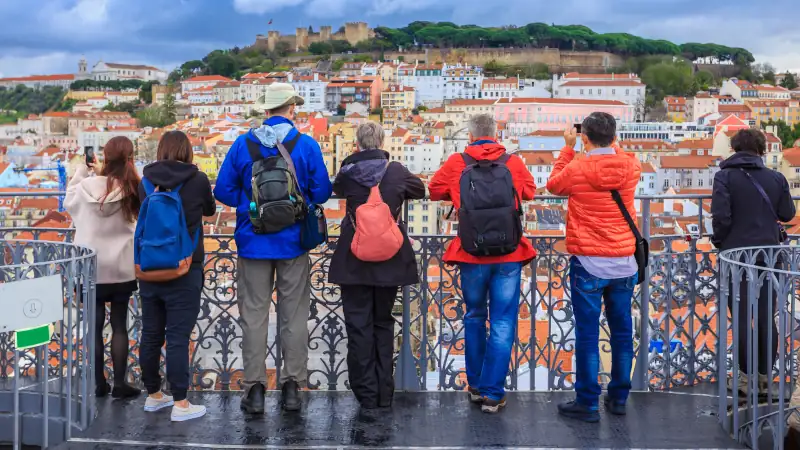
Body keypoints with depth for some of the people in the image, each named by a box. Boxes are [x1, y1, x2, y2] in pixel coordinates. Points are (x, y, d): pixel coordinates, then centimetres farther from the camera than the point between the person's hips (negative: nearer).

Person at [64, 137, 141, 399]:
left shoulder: (87, 186, -9)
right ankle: (119, 384, 9)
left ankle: (98, 384, 15)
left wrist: (82, 171, 16)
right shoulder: (131, 188, -13)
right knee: (119, 325, 7)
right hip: (120, 268, -1)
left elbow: (69, 203, 11)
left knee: (94, 325, 9)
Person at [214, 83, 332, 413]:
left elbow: (223, 190, -1)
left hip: (253, 243, 1)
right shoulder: (307, 145, -5)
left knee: (254, 315, 7)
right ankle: (292, 387, 12)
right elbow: (322, 193, -3)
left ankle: (254, 388, 9)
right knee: (294, 315, 8)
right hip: (293, 243, 0)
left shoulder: (242, 144, -2)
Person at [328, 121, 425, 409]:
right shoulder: (397, 172, -4)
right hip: (389, 259, 1)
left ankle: (366, 394, 8)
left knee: (359, 326, 6)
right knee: (383, 324, 14)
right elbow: (420, 190, 15)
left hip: (353, 260, -1)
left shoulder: (347, 174, -6)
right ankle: (384, 393, 15)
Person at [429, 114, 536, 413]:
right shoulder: (514, 163, -1)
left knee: (474, 318, 18)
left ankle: (476, 386, 25)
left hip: (471, 256, 1)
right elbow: (530, 192, 15)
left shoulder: (456, 163, -2)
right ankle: (492, 394, 2)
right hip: (508, 256, -1)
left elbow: (434, 190, 11)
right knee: (502, 324, 3)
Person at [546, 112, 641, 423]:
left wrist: (568, 147, 14)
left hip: (589, 262, -4)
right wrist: (609, 144, 19)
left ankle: (587, 403, 5)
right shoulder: (631, 166, -1)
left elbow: (554, 185, 11)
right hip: (624, 262, 4)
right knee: (622, 330, 13)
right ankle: (619, 397, 21)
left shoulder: (576, 169, -11)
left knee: (587, 333, 1)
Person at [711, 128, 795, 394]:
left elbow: (721, 216, -17)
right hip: (769, 255, 3)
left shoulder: (725, 176, -8)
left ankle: (747, 376, 8)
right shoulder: (776, 178, 2)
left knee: (742, 317, 4)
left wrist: (719, 242, -1)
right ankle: (765, 375, 17)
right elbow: (787, 214, 8)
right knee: (766, 318, 11)